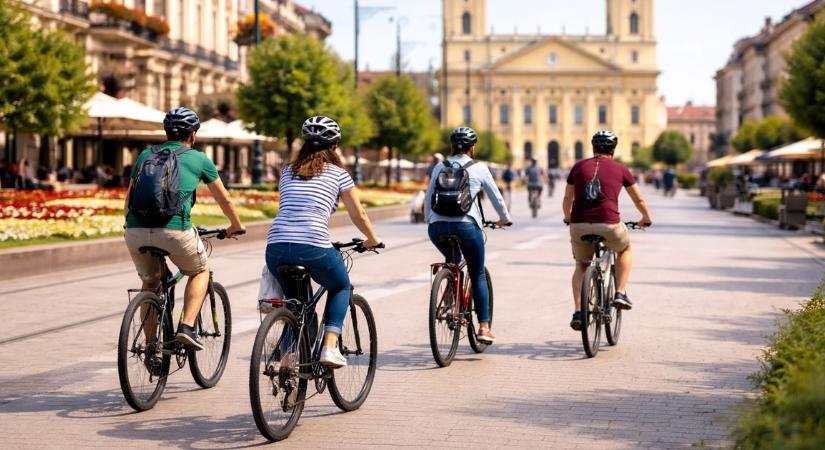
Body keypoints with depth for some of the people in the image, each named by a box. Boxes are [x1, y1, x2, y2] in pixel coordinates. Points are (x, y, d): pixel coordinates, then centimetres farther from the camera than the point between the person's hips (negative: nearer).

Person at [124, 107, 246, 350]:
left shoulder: (146, 155, 23)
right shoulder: (199, 159, 15)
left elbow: (129, 199, 28)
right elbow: (224, 199, 25)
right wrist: (236, 226, 43)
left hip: (136, 232, 3)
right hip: (174, 230, -3)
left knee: (150, 282, 27)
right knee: (200, 272, 24)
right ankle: (187, 328, 5)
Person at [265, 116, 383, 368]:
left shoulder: (288, 172, 21)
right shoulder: (338, 174, 10)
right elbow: (358, 215, 14)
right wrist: (372, 240, 33)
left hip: (276, 247, 4)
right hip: (314, 248, -4)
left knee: (293, 297, 28)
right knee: (341, 287, 24)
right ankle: (330, 346, 8)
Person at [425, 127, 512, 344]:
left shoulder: (439, 168, 12)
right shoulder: (479, 169, 5)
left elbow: (428, 201, 16)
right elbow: (496, 198, 14)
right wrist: (505, 219, 31)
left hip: (437, 227, 3)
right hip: (466, 226, -3)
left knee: (452, 261, 32)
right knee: (478, 275, 11)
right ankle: (484, 326, 4)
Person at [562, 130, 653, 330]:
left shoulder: (579, 167, 15)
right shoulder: (620, 169, 11)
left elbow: (567, 199, 24)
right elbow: (639, 199, 22)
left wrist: (568, 218, 44)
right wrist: (646, 219, 41)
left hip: (579, 226, 2)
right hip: (609, 225, -2)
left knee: (581, 266, 23)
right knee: (624, 249, 31)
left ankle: (578, 312, 9)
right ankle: (620, 293, 19)